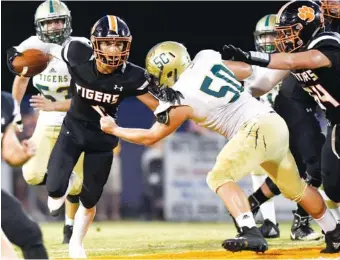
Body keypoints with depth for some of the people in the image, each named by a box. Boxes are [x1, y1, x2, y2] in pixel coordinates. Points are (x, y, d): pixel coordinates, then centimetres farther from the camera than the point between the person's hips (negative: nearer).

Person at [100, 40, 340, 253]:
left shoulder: (180, 99, -7)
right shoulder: (207, 59, 9)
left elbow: (150, 137, 5)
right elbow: (247, 71, 26)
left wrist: (114, 129, 17)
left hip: (256, 129, -8)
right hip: (276, 123, 8)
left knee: (220, 177, -14)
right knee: (295, 187, 23)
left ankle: (251, 233, -32)